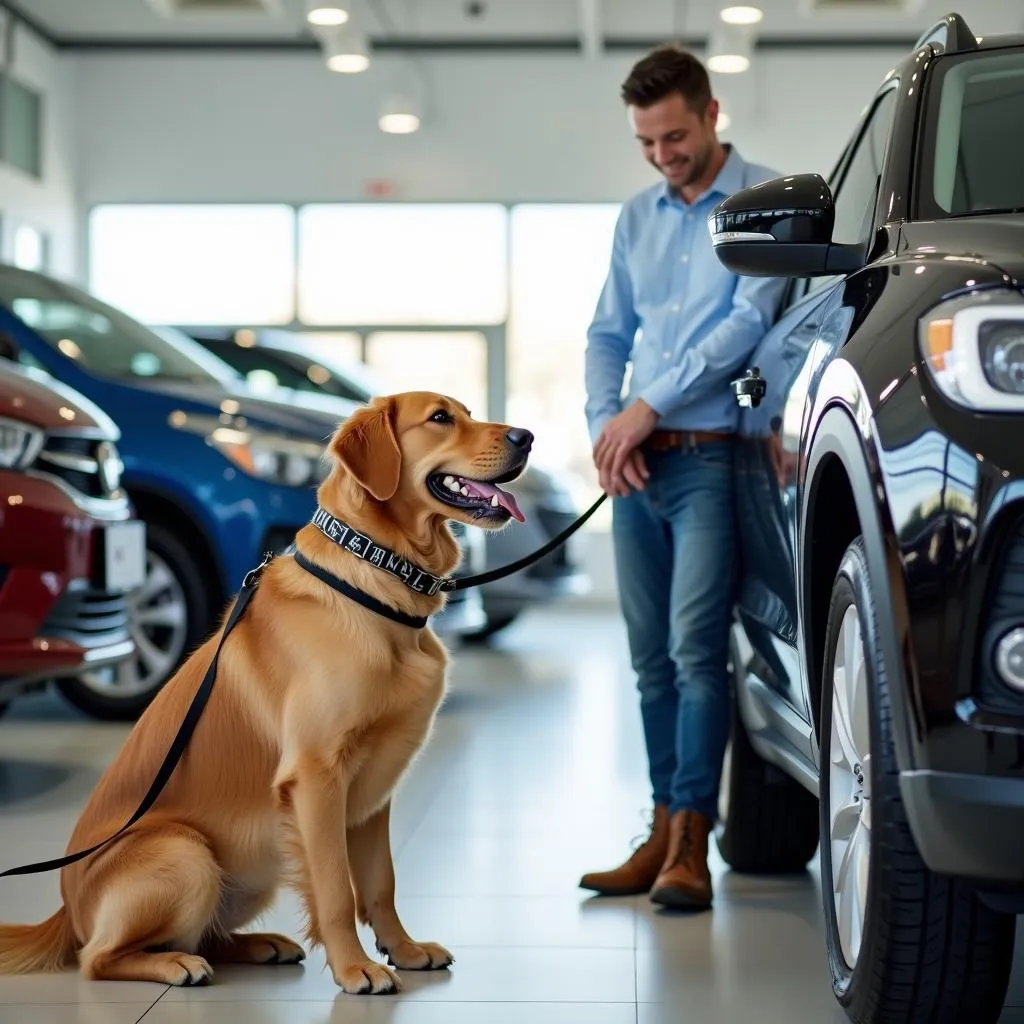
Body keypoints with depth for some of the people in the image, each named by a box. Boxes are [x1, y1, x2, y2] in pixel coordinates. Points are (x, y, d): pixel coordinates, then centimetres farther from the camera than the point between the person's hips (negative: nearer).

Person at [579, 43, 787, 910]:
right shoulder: (636, 220, 18)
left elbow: (751, 320, -12)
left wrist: (650, 405, -12)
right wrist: (604, 423, 0)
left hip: (712, 457, -6)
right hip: (638, 464, 6)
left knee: (695, 648, -12)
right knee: (651, 657, 7)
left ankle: (691, 845, -8)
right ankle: (665, 831, 14)